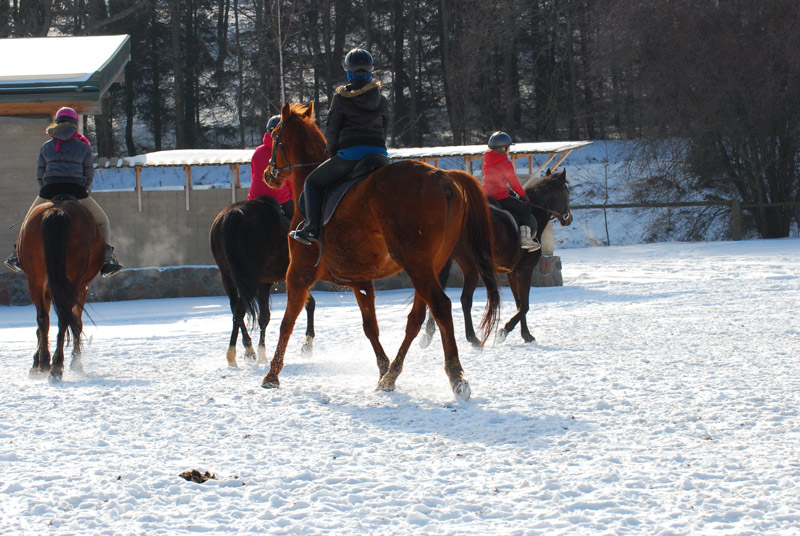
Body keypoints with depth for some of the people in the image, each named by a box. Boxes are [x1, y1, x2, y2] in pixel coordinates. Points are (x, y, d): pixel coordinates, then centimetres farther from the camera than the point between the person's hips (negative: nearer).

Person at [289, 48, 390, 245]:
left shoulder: (341, 97, -2)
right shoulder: (381, 100, 11)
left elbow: (331, 130, -1)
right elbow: (384, 130, 15)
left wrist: (332, 150, 16)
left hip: (350, 153, -4)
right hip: (379, 153, 4)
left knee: (313, 182, 11)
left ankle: (312, 228, -4)